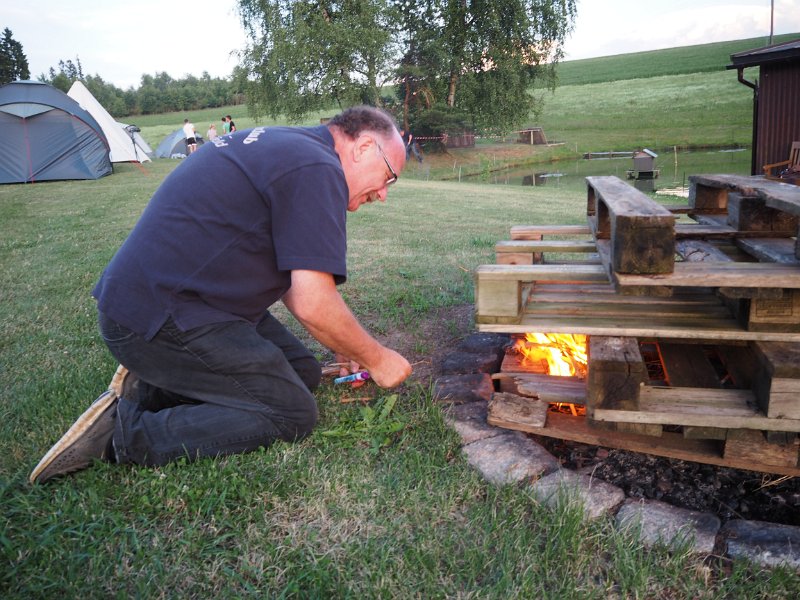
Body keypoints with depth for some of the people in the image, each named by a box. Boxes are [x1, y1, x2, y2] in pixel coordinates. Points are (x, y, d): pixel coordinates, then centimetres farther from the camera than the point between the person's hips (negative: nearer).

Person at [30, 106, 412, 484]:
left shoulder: (279, 143, 16)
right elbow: (313, 304, -21)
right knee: (292, 414, -9)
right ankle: (125, 434, -8)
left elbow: (289, 272, 22)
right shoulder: (318, 170, -16)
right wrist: (376, 359, -3)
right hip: (159, 320, -10)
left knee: (304, 373, 10)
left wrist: (343, 347, 20)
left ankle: (149, 387, 9)